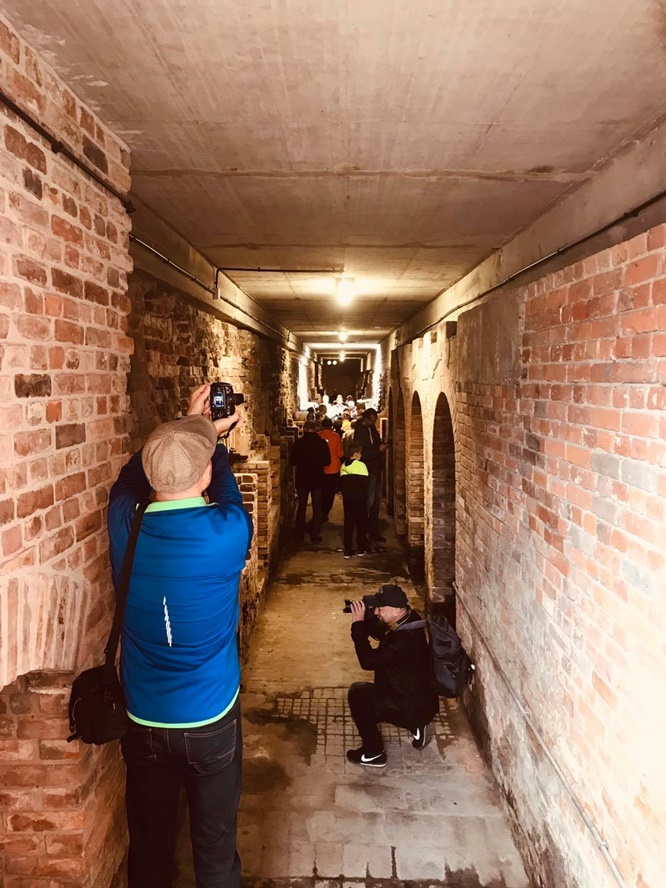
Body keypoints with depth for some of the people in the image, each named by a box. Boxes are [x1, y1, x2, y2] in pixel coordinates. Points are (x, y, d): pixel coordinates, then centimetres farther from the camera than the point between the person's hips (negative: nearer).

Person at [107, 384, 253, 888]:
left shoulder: (125, 527, -16)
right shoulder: (228, 532, -24)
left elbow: (130, 481, 7)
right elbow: (227, 496, 1)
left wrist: (188, 428, 8)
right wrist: (209, 438, 11)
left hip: (144, 720, 3)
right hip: (211, 720, -2)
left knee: (150, 845, 23)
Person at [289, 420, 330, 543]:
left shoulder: (298, 442, -10)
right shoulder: (322, 443, -7)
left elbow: (292, 461, -7)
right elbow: (327, 461, 0)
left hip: (302, 479, 0)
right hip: (318, 479, 0)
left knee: (301, 507, 12)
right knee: (317, 507, 10)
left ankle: (299, 535, 15)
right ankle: (315, 535, 9)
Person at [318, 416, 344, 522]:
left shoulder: (317, 436, -7)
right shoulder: (336, 436, -9)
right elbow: (341, 454, -5)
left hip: (320, 469, 1)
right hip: (334, 469, -1)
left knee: (320, 492, 16)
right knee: (330, 493, 9)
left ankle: (320, 514, 18)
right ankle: (325, 514, 6)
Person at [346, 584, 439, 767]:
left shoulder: (405, 638, -34)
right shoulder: (408, 619, -6)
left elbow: (369, 661, -32)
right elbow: (379, 631, 10)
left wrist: (358, 624, -26)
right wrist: (364, 617, -10)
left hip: (416, 708, -9)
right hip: (419, 697, 9)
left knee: (357, 693, -7)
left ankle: (373, 754, 7)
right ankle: (416, 726, 21)